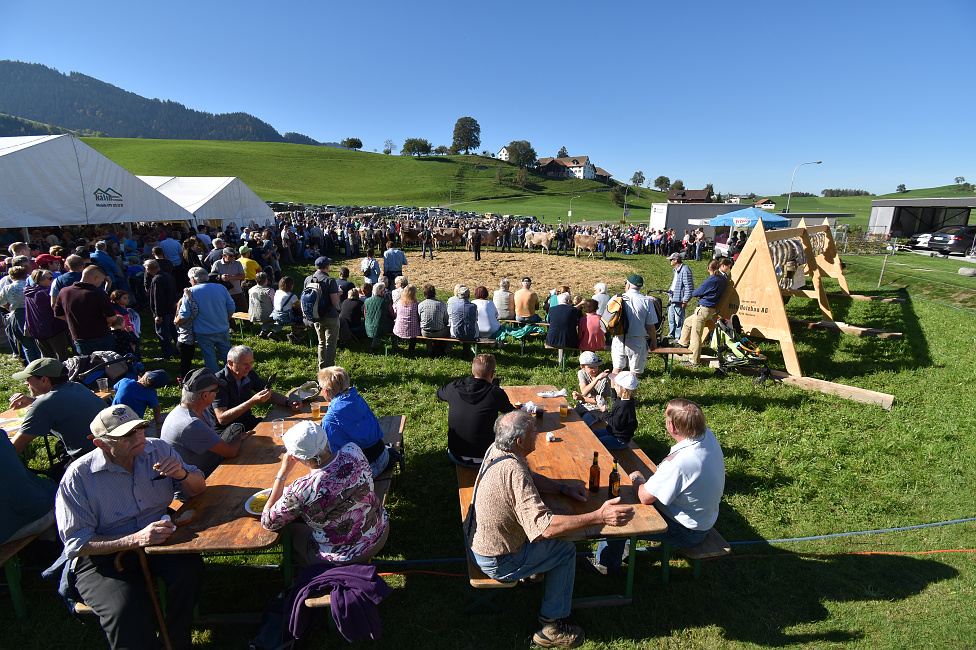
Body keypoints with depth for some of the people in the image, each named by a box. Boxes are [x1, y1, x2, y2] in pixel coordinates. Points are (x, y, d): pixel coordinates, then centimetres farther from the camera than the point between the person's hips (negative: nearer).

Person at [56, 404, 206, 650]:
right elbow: (77, 544, -13)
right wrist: (135, 540, -28)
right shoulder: (78, 477, -13)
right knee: (126, 610, -30)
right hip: (103, 555, -3)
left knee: (190, 568, -26)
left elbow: (198, 488, 4)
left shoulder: (158, 450, -3)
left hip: (156, 537, 3)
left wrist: (182, 474, -20)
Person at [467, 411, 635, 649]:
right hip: (496, 562, -8)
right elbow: (544, 528, -40)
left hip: (475, 539, 9)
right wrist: (599, 517, -40)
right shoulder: (513, 472, -35)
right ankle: (550, 627, 17)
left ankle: (533, 573, 42)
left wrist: (565, 489, 0)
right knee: (566, 550, 5)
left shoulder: (496, 449, -7)